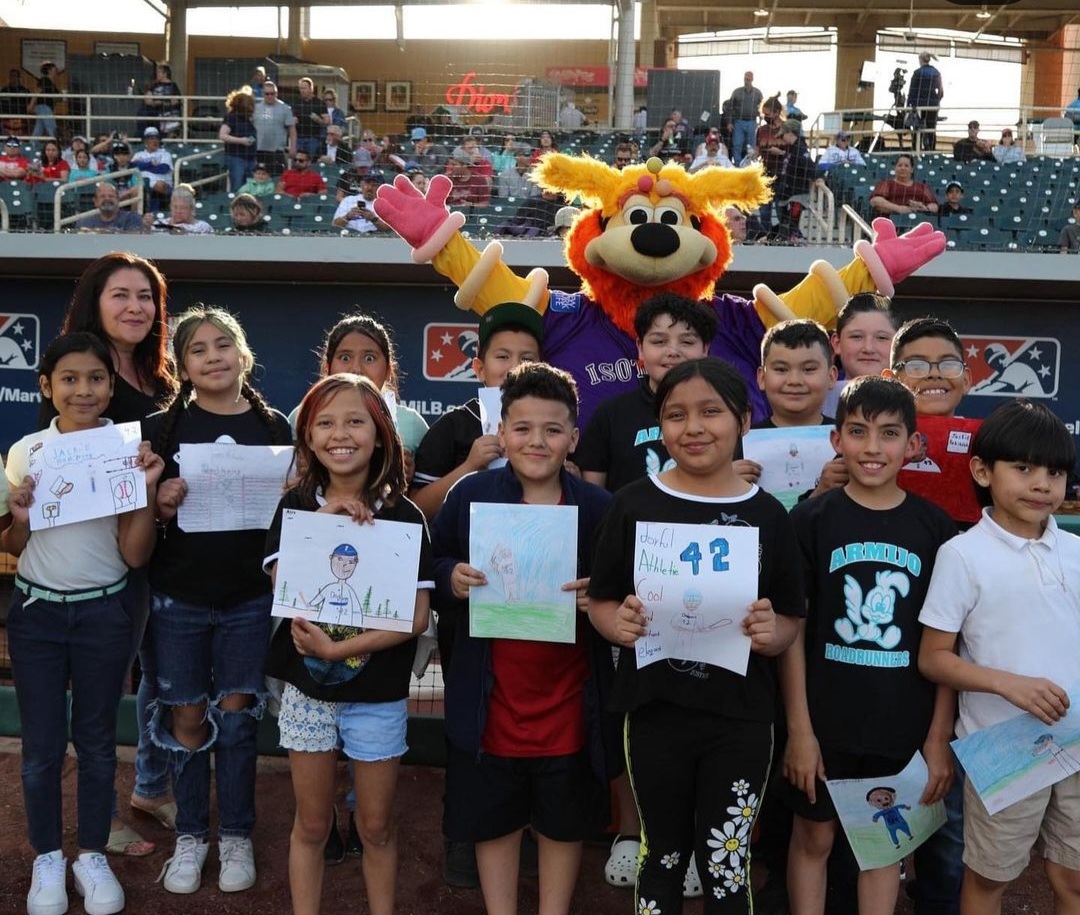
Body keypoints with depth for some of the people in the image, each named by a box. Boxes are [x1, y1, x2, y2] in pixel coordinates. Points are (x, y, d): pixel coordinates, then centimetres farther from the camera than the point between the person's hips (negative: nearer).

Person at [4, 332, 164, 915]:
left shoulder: (129, 450, -6)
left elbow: (136, 555, -7)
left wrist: (147, 489, -19)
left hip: (104, 610, -1)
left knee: (96, 740, 11)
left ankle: (92, 855, 29)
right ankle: (47, 858, 28)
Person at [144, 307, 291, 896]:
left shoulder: (273, 427, 2)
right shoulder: (164, 427, -1)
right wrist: (162, 506, -19)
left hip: (250, 597, 0)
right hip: (178, 597, 0)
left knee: (236, 713, 8)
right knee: (187, 716, 8)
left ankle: (236, 836, 24)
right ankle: (190, 836, 25)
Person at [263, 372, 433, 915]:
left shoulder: (404, 516, -8)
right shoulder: (296, 507, -1)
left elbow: (417, 617, -13)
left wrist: (338, 647, -20)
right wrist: (321, 525, -21)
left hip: (377, 694, -1)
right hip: (308, 689, 1)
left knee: (376, 827, 12)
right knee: (311, 826, 14)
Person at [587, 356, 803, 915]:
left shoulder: (767, 515, -2)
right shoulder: (634, 505, -3)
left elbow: (790, 622, 5)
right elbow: (600, 600, 3)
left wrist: (772, 632, -17)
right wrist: (618, 624, -18)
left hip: (740, 718, 0)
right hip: (654, 711, 0)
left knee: (726, 866, 11)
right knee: (663, 854, 16)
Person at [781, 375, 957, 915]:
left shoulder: (935, 527, -1)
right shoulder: (811, 520, -6)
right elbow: (792, 629, -6)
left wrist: (939, 736, -1)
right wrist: (799, 727, -9)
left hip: (906, 726, 2)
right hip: (826, 721, -1)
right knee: (814, 835, 11)